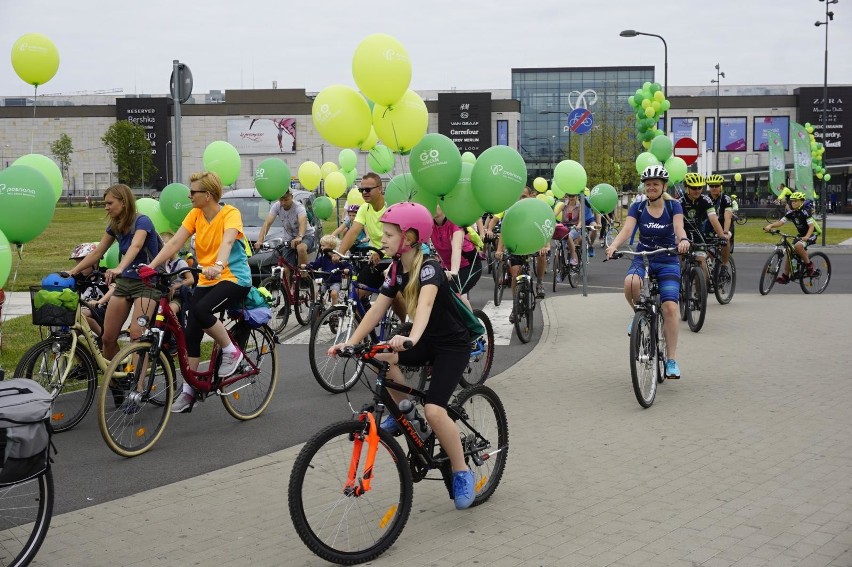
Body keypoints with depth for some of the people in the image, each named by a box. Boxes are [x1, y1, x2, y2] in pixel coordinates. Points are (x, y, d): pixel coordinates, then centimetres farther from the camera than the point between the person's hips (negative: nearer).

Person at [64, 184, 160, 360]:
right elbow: (97, 253, 12)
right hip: (124, 282, 7)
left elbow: (135, 247, -35)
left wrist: (119, 269, -53)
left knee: (137, 336, -22)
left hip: (146, 283, -7)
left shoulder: (141, 221, -17)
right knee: (107, 337, 2)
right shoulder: (114, 226, 6)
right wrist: (73, 271, 2)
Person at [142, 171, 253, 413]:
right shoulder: (195, 214, 3)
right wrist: (151, 266, -16)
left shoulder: (230, 213, -13)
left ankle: (231, 351, -7)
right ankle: (188, 391, 9)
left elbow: (227, 241, -32)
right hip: (206, 280, 6)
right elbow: (174, 242, -4)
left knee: (201, 310, -31)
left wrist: (218, 265, -51)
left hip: (234, 278, -6)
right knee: (191, 332, -1)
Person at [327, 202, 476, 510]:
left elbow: (425, 303, -44)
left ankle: (462, 472, -3)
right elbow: (377, 308, -4)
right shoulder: (397, 270, -1)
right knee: (379, 357, -19)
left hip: (452, 345, -7)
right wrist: (351, 342, -15)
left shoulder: (429, 267, -24)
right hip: (424, 341, 8)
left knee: (434, 410, -23)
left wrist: (411, 338, -62)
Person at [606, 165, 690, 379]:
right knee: (631, 282, -35)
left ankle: (672, 360, -8)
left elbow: (679, 227, -19)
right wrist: (613, 246, -35)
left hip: (668, 262, -1)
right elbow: (626, 229, -14)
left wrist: (683, 240, -43)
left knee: (670, 307, -18)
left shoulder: (673, 206, -1)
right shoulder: (637, 207, 2)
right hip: (642, 259, 1)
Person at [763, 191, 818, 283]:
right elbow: (780, 222, -9)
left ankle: (809, 265, -16)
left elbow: (811, 225, -25)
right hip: (801, 235, 8)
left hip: (811, 235, -8)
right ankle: (785, 276, 6)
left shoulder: (804, 212, -18)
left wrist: (807, 237, -42)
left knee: (798, 246, -34)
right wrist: (770, 225, -28)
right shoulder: (791, 213, 0)